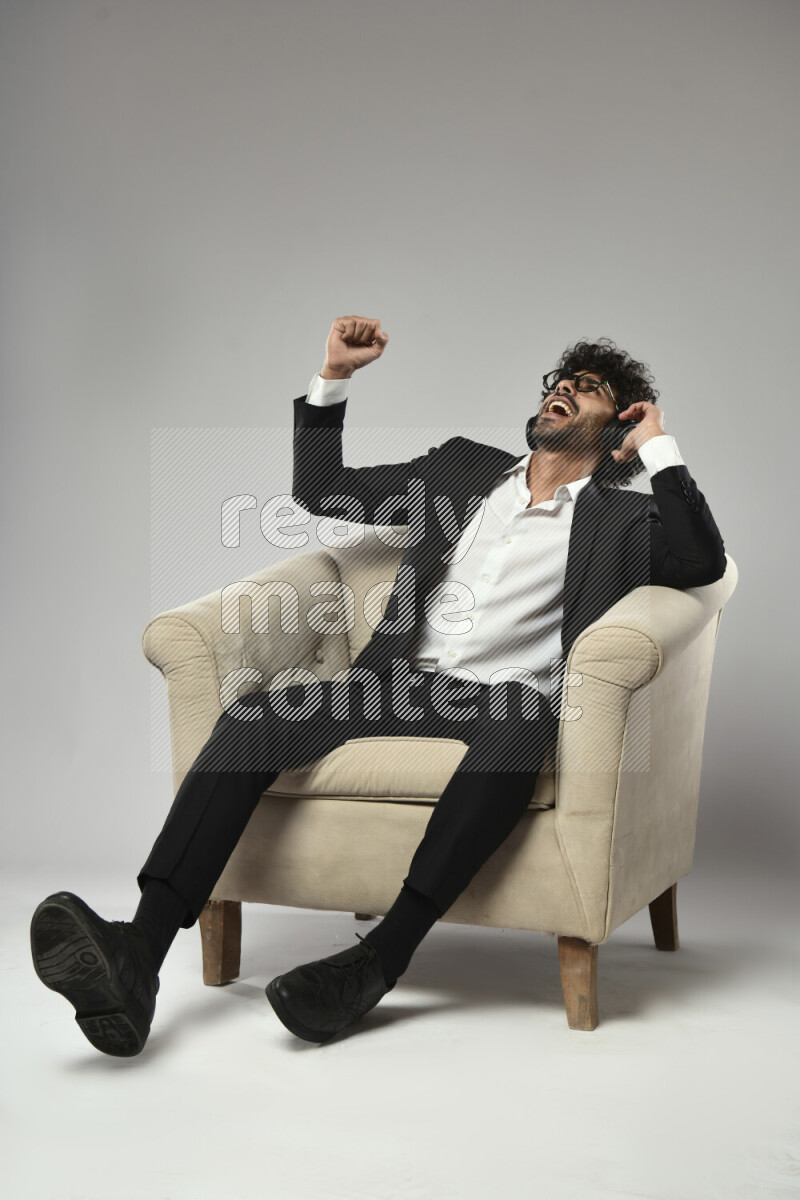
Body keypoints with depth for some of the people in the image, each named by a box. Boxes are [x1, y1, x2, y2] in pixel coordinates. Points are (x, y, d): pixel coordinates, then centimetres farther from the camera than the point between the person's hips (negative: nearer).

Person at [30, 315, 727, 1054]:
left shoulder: (620, 516, 16)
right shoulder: (464, 469, 25)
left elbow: (702, 563, -5)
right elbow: (321, 491, 27)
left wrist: (659, 446, -2)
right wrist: (333, 379, 17)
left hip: (504, 702, -3)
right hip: (402, 684, 4)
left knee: (525, 718, -41)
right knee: (254, 716, -24)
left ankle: (378, 961, -40)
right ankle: (137, 957, -35)